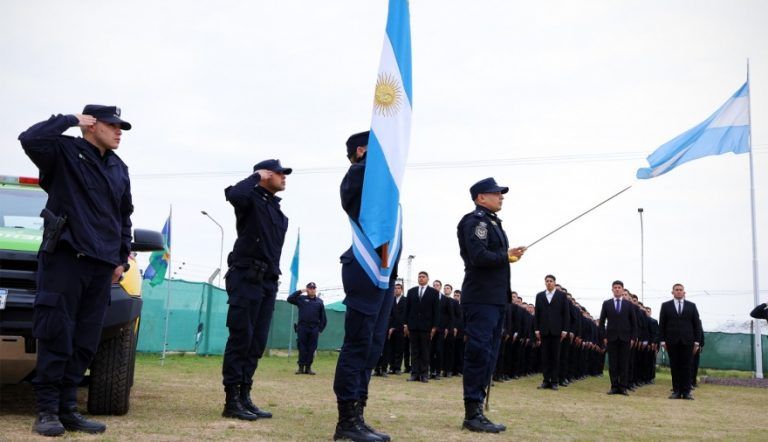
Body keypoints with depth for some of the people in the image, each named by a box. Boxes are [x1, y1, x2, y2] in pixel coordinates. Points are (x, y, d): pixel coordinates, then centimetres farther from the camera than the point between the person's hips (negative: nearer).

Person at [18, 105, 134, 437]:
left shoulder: (119, 169, 17)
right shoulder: (64, 152, 0)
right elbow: (30, 139, -21)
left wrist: (121, 258, 18)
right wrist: (70, 120, -9)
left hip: (101, 265, 6)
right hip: (65, 257, -6)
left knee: (84, 343, 6)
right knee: (56, 338, -6)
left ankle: (67, 409, 14)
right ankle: (47, 411, 3)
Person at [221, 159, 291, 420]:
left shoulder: (278, 211, 21)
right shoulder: (251, 198, -2)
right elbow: (233, 194, -27)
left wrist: (274, 279, 15)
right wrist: (256, 177, -11)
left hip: (268, 281, 8)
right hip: (246, 278, -8)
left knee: (257, 343, 7)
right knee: (241, 338, -8)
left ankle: (244, 397, 12)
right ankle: (231, 401, -4)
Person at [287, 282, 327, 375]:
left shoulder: (319, 301, 11)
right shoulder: (301, 298, 9)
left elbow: (323, 318, 12)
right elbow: (289, 299, -2)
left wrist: (320, 329, 5)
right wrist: (300, 291, -3)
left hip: (314, 329, 1)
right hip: (302, 327, -1)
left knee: (311, 348, 1)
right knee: (302, 348, -2)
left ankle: (308, 367, 8)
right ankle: (301, 367, 3)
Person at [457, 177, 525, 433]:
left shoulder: (492, 222, 21)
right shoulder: (475, 220, -9)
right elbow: (479, 256, -21)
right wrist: (507, 256, -10)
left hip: (494, 299, 10)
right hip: (481, 299, -10)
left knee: (488, 355, 11)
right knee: (478, 354, -9)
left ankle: (476, 410, 16)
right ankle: (472, 414, -5)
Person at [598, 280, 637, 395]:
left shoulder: (628, 304, 7)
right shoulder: (606, 303, 8)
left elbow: (634, 322, 7)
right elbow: (602, 321, 8)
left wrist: (633, 338, 0)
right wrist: (604, 336, 0)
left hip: (625, 338, 0)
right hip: (611, 337, 0)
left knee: (624, 363, 0)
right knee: (612, 363, 1)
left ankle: (623, 387, 3)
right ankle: (614, 386, 4)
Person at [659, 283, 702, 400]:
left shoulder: (692, 306, 9)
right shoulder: (666, 306, 8)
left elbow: (697, 324, 7)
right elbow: (661, 325, 5)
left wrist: (696, 341, 0)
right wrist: (662, 340, -2)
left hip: (687, 341, 0)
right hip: (672, 341, 0)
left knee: (686, 367, -1)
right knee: (674, 366, 1)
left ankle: (686, 391, 2)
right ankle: (676, 391, 5)